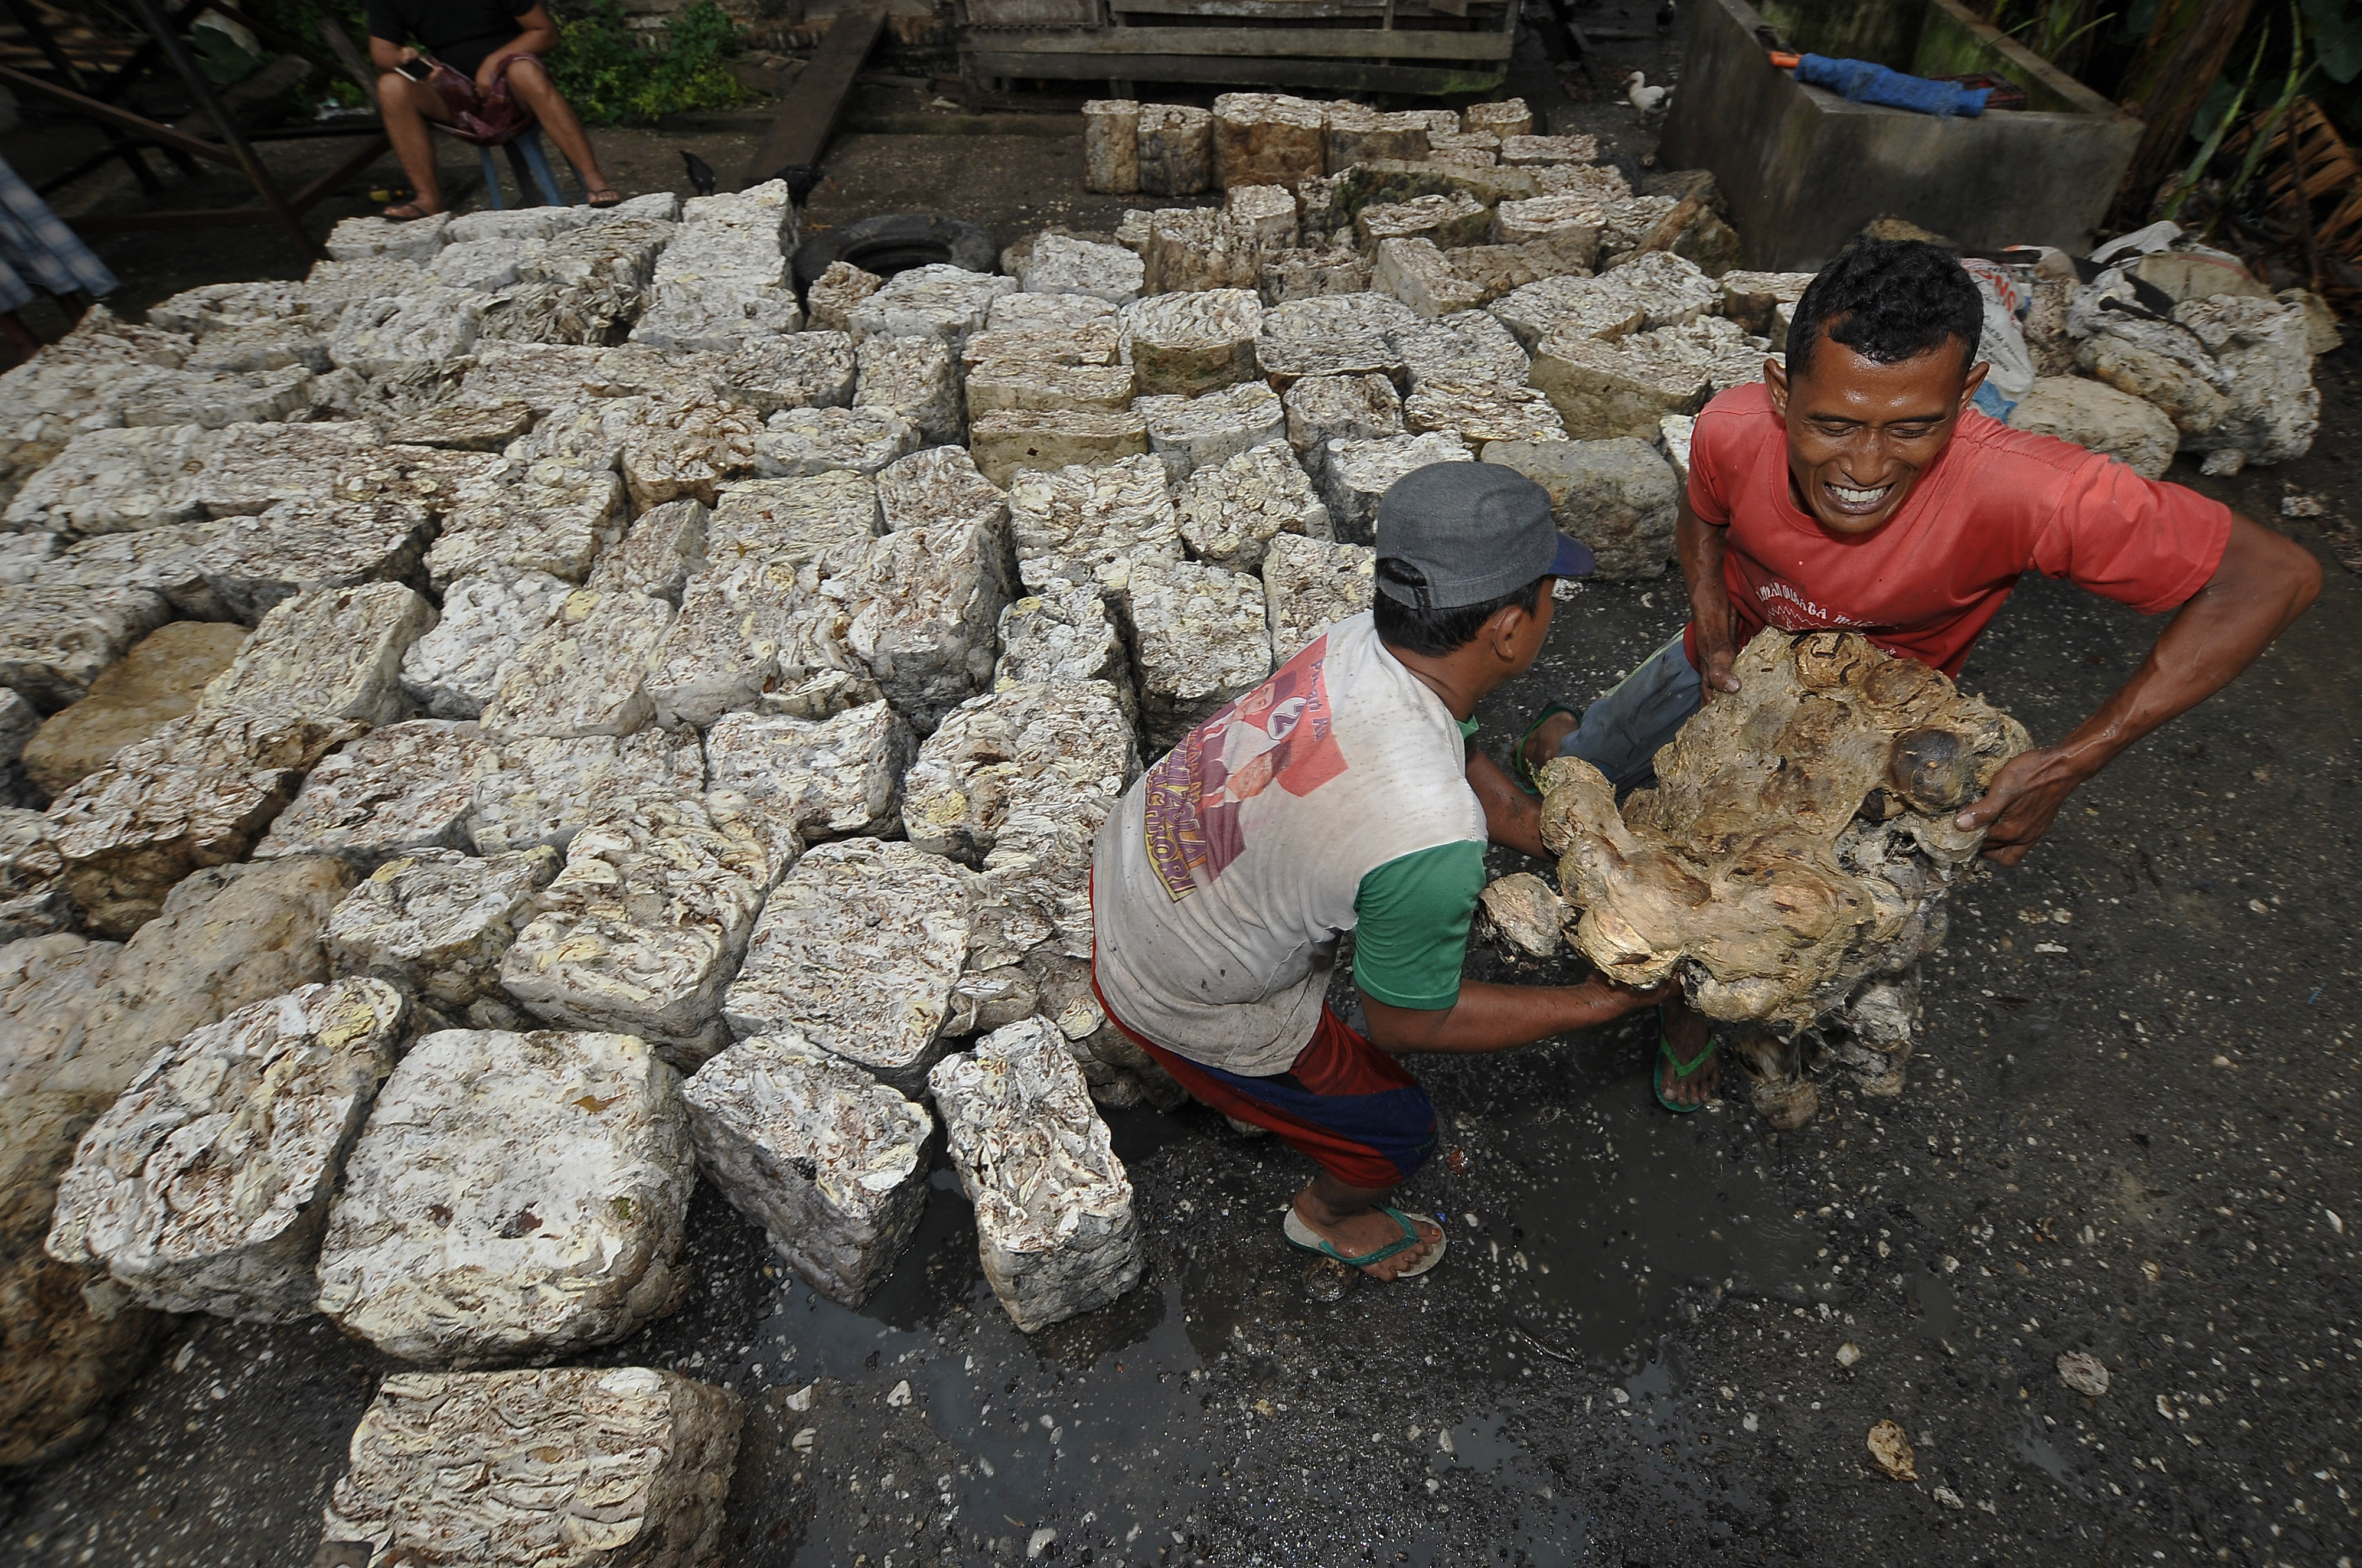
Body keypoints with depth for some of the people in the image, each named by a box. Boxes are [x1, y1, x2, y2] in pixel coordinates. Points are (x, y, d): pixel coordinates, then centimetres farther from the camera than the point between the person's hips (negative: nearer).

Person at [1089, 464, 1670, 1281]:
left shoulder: (1361, 638, -17)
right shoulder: (1431, 838, -39)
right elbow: (1408, 1021, -19)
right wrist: (1598, 1003, -10)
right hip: (1188, 1004, -7)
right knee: (1399, 1131, 17)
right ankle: (1330, 1215, 53)